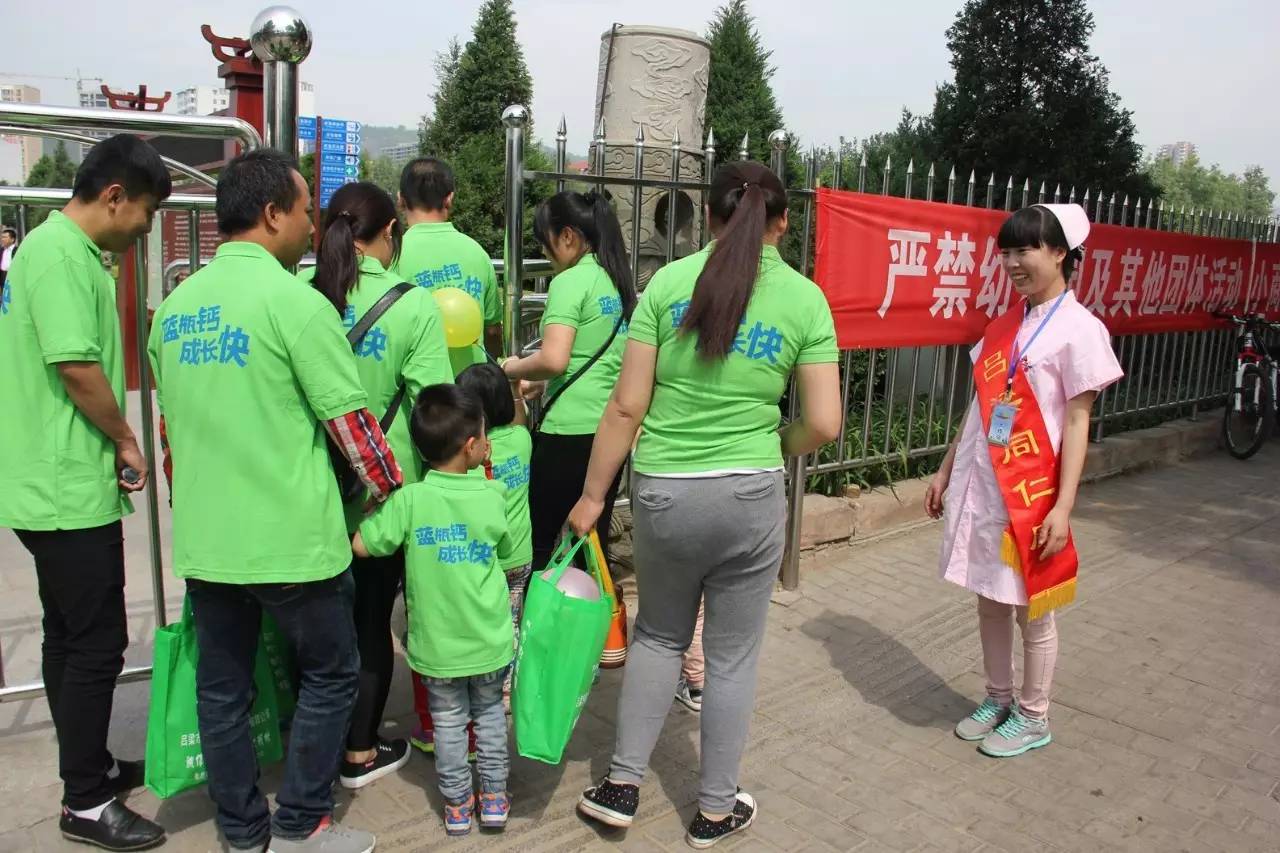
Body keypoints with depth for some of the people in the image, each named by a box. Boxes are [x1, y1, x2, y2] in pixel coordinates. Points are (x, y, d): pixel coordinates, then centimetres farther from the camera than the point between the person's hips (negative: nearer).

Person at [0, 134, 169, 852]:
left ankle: (91, 766, 33)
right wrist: (127, 441, -9)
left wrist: (112, 443, 13)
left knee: (73, 637, 18)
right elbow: (77, 367, -23)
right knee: (97, 643, -1)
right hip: (72, 489, -10)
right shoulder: (61, 255, -16)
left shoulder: (59, 250, 15)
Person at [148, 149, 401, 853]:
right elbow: (351, 423, -15)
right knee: (329, 674, 12)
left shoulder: (176, 305, 8)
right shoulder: (294, 302, -15)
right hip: (289, 538, -7)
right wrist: (394, 496, 0)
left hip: (202, 537, 7)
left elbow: (173, 420, 17)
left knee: (221, 685, 15)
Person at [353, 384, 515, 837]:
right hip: (488, 640, 1)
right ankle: (494, 797, 28)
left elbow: (361, 544, -11)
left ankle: (457, 804, 27)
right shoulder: (492, 497, -11)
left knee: (448, 720, 16)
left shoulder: (410, 499, -16)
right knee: (489, 713, 20)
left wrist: (378, 506, 7)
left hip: (437, 643, 0)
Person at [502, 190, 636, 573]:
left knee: (538, 542, 4)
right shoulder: (619, 280, 12)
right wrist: (535, 382, 19)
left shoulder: (570, 281, -11)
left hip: (570, 430, -8)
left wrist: (513, 368, -2)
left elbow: (554, 360, -22)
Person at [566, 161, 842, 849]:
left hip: (663, 492, 1)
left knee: (659, 635, 24)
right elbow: (823, 423, -6)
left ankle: (622, 785, 29)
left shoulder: (669, 282, -4)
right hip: (750, 497, -1)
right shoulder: (805, 299, -3)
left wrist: (592, 496, 4)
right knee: (732, 657, 15)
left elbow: (626, 407, -5)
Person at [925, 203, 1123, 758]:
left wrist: (1063, 508, -16)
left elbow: (1076, 423, -12)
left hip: (1032, 494, -6)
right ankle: (998, 699, 33)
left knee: (1032, 609, 7)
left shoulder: (1078, 329, -9)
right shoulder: (1003, 326, 10)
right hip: (981, 488, 6)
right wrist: (946, 473, 14)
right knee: (990, 601, 16)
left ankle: (1033, 717, 25)